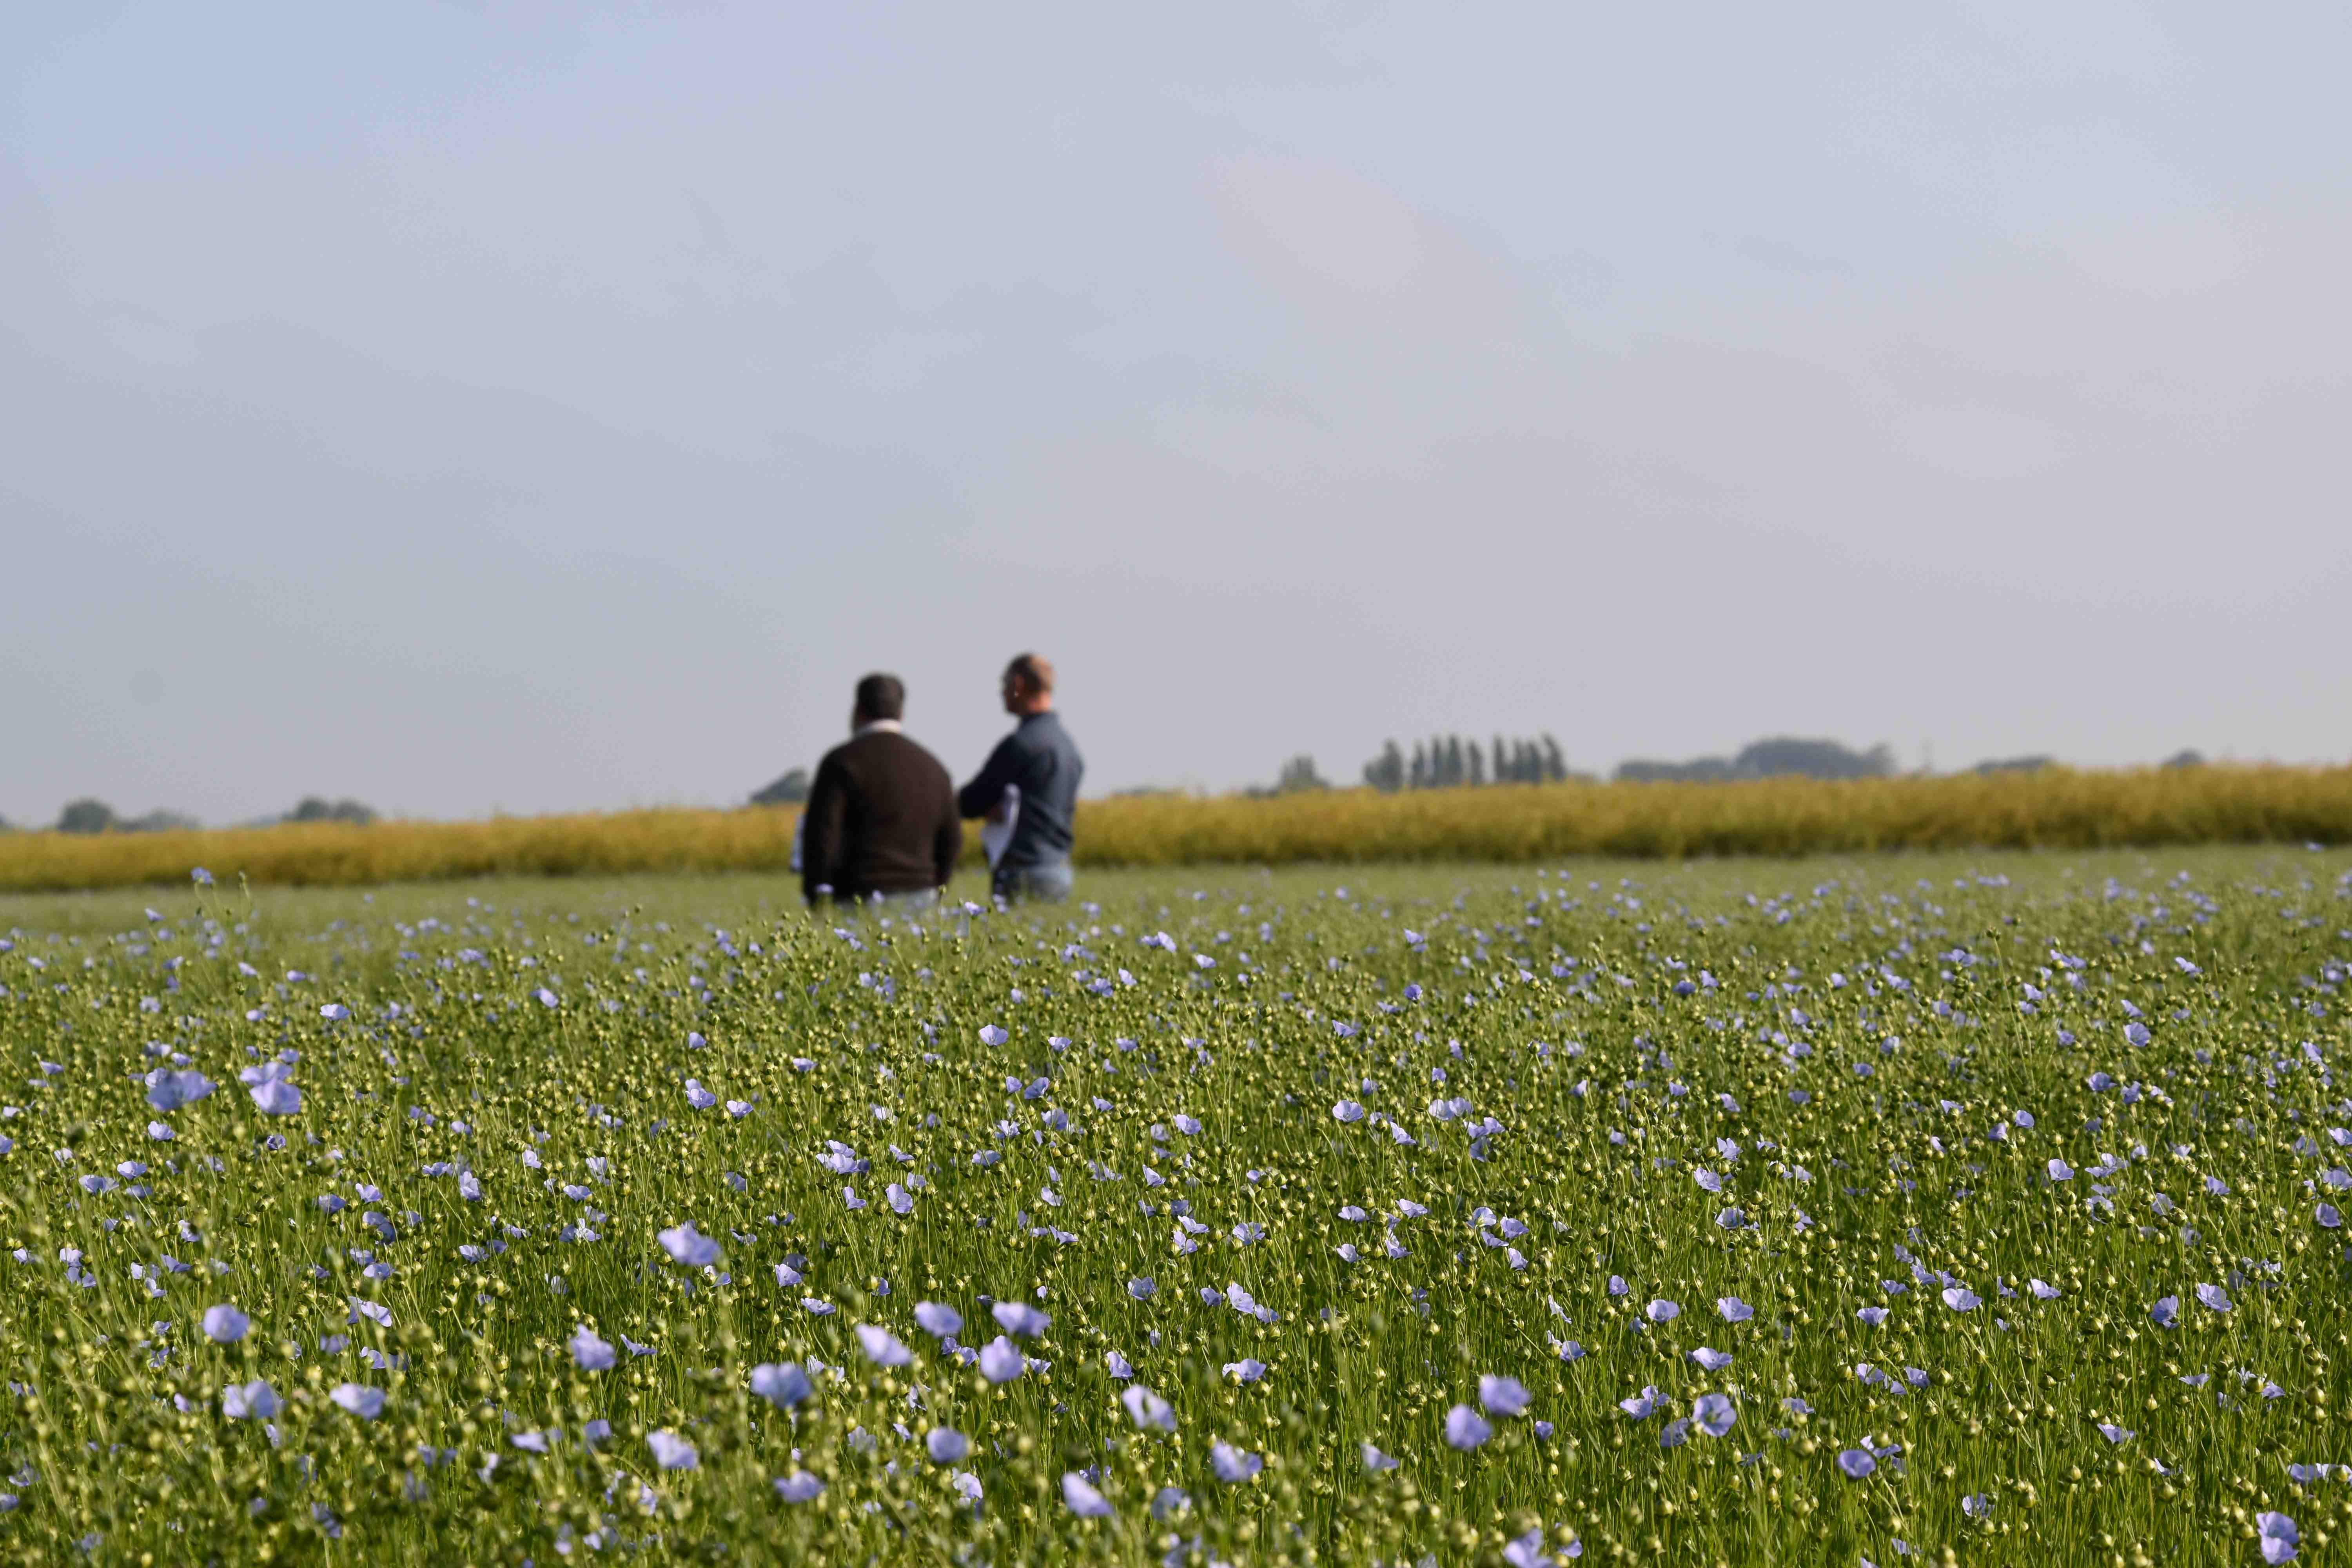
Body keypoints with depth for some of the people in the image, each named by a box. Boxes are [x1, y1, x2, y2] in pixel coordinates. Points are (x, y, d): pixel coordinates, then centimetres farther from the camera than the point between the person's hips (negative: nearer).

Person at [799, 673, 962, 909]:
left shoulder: (842, 761, -5)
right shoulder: (932, 768, 13)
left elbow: (820, 832, -13)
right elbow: (950, 843, 15)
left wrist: (816, 900, -8)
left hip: (858, 903, -5)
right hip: (917, 903, 5)